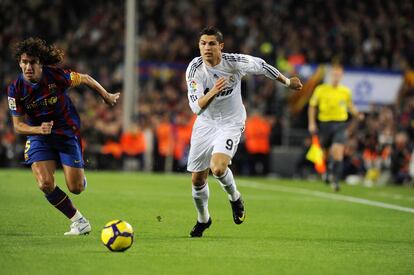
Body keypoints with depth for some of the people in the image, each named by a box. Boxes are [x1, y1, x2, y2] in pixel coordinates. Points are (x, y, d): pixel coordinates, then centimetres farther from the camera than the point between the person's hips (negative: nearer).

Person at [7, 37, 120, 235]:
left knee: (76, 188, -3)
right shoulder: (16, 89, -16)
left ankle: (79, 174, 39)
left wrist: (107, 96, 11)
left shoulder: (56, 76, -22)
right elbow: (18, 125, -11)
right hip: (38, 136, 1)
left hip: (67, 132, -1)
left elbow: (85, 79, -3)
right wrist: (39, 129, -31)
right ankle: (79, 221, 1)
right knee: (45, 184, -19)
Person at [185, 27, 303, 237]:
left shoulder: (234, 62, -19)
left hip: (231, 123, -2)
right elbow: (196, 107, -23)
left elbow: (260, 65, 1)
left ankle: (234, 198, 6)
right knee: (197, 179, 5)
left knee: (218, 168, -27)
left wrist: (287, 82, 14)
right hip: (205, 123, 2)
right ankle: (203, 219, 33)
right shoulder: (194, 69, -17)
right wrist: (213, 92, -42)